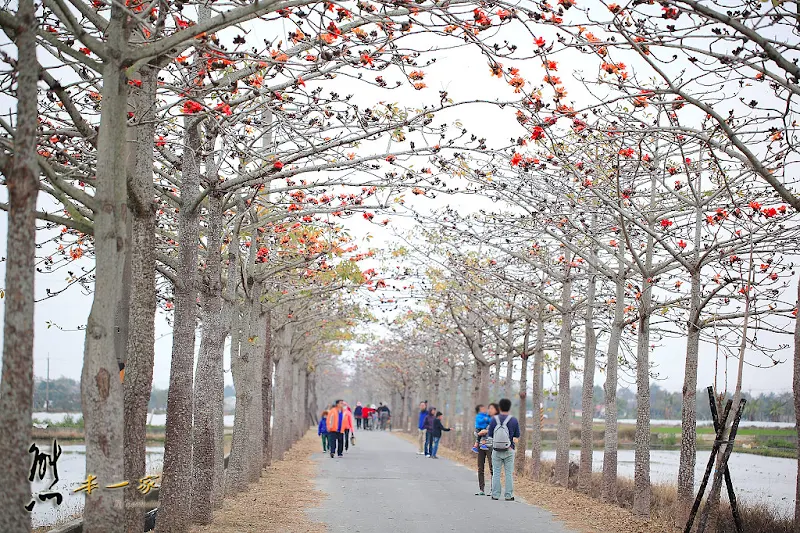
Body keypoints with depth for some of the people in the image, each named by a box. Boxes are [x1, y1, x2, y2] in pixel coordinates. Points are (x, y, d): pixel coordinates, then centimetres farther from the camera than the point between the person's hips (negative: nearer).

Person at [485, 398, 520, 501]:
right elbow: (517, 436, 2)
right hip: (509, 450, -1)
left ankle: (495, 495, 8)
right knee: (509, 473, 5)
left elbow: (489, 435, 0)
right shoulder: (514, 421, -7)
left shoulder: (494, 420, -6)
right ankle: (509, 495, 4)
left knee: (496, 472, 8)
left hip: (496, 450, 1)